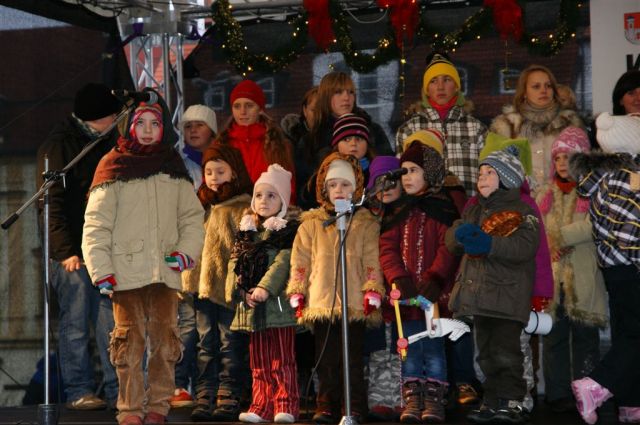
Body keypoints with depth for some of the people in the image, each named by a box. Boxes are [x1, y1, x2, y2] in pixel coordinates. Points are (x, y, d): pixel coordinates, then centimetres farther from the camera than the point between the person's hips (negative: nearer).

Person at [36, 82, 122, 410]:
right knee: (76, 324, -1)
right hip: (73, 251, -6)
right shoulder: (58, 146, -5)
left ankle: (118, 389, 5)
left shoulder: (107, 141, 16)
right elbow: (51, 204, -10)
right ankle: (78, 391, 5)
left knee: (111, 324, 2)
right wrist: (65, 251, -16)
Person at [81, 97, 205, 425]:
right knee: (130, 342, -4)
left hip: (166, 272, 3)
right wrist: (100, 270, -7)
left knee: (164, 340, 2)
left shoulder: (174, 169, 13)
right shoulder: (114, 168, 2)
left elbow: (192, 217, 17)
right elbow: (96, 224, 0)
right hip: (126, 272, -3)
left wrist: (186, 251, 0)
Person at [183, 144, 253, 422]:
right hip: (203, 286, 6)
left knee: (230, 345, 0)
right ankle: (205, 398, 13)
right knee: (206, 345, 9)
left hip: (228, 287, -6)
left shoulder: (242, 207, -5)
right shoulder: (201, 207, 16)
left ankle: (229, 399, 4)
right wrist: (187, 281, 14)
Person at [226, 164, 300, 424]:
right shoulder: (247, 231, 15)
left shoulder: (287, 230, -3)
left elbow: (283, 263, -15)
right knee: (259, 363, 12)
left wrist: (265, 288, -25)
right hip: (252, 307, 6)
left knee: (282, 361, -3)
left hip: (277, 304, -6)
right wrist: (240, 291, -7)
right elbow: (234, 263, 8)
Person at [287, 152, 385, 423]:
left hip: (355, 303, -2)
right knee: (326, 359, 7)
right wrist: (297, 294, 5)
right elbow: (300, 261, 10)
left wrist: (372, 293, -7)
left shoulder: (366, 224, 6)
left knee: (353, 358, 0)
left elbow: (373, 262, 1)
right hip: (320, 302, 2)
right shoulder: (311, 224, 10)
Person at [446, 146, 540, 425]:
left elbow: (525, 246, -18)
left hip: (506, 295, -7)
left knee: (505, 353, -10)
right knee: (486, 354, 11)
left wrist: (490, 244, -30)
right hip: (477, 293, 7)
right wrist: (461, 233, -12)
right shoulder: (474, 210, 20)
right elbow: (451, 241, 12)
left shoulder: (522, 212, -2)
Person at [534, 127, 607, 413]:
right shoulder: (547, 194, 16)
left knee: (585, 336, 1)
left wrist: (558, 236, -11)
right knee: (554, 336, 4)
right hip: (551, 276, 4)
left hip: (583, 279, -4)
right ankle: (558, 393, 10)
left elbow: (594, 226, -15)